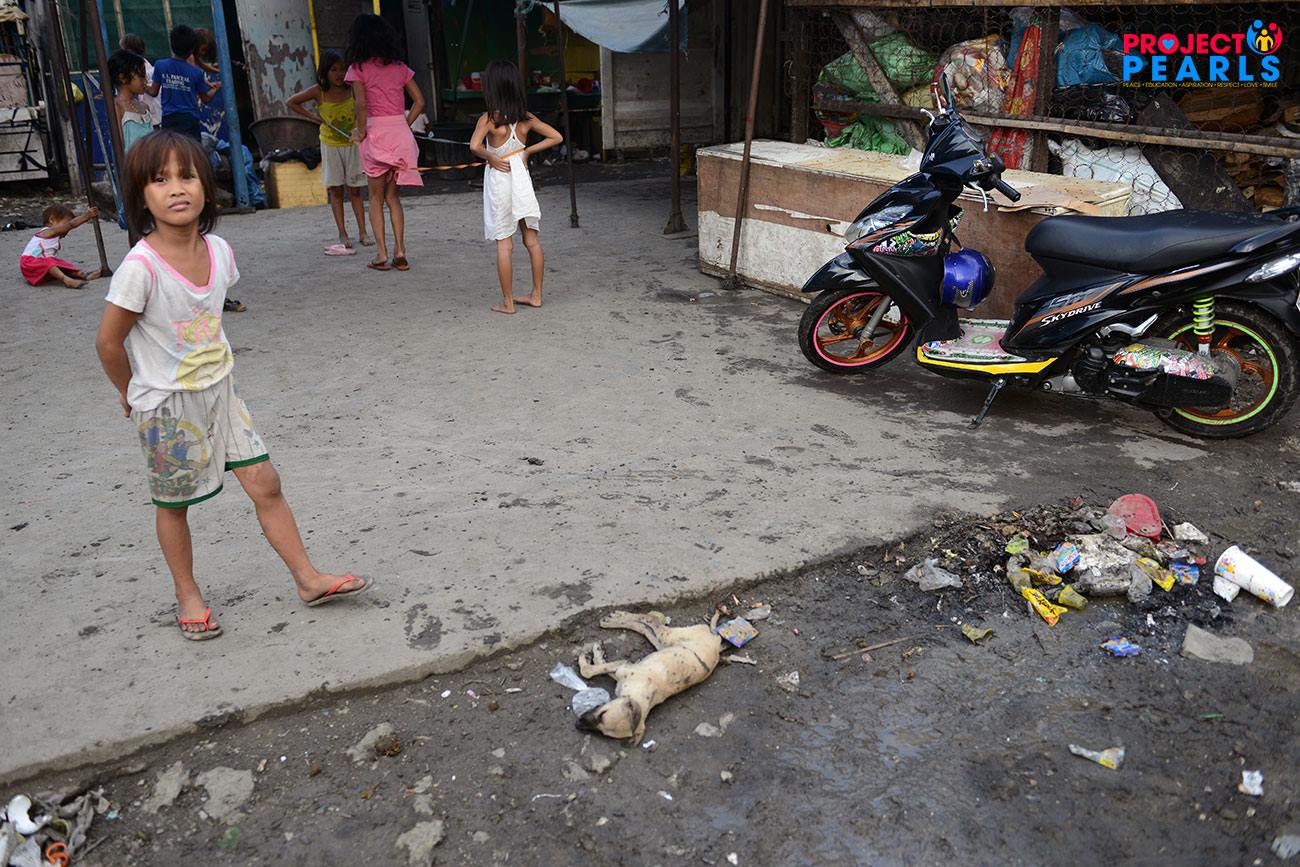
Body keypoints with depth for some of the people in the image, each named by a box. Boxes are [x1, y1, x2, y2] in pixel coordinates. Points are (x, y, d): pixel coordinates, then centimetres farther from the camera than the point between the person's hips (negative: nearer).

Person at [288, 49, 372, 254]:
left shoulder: (352, 89, -9)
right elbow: (292, 102, 2)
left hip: (352, 145, 0)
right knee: (336, 190, 1)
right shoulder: (319, 92, -8)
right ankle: (343, 234, 3)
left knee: (354, 190, 3)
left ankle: (362, 232, 7)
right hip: (330, 146, 0)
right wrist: (313, 117, -6)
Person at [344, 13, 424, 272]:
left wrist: (360, 133, -4)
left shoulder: (358, 69, -5)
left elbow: (361, 105, -16)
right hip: (401, 133, 4)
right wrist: (404, 125, 10)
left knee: (376, 197, 8)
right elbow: (419, 101, 6)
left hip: (376, 133, -4)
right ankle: (400, 251, 6)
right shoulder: (399, 68, 8)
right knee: (393, 196, 14)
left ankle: (382, 254, 4)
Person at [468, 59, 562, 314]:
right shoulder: (526, 118, 0)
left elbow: (475, 145, -28)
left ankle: (508, 302, 7)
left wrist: (491, 158, -11)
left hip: (499, 180, -4)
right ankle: (536, 295, 18)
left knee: (504, 244, 2)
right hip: (521, 177, 4)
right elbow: (556, 137, 4)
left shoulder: (489, 118, -13)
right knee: (532, 240, 11)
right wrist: (527, 151, 5)